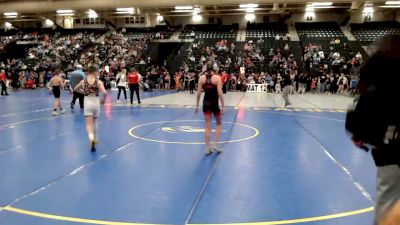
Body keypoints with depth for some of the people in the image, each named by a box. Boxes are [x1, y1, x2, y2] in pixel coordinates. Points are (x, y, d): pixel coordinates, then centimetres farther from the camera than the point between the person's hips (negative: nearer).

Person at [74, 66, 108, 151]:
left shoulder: (83, 81, 0)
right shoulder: (98, 82, -8)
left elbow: (75, 89, 17)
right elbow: (105, 93, -20)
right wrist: (103, 100, -1)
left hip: (87, 102, 0)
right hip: (96, 102, 0)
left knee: (89, 124, -3)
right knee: (95, 122, 21)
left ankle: (91, 138, -29)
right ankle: (95, 139, 33)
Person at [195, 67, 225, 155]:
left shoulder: (201, 78, 0)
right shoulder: (217, 78, -8)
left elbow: (198, 93, 0)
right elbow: (220, 93, -13)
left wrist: (197, 105, 9)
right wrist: (223, 106, -8)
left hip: (206, 103, 3)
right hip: (215, 103, -3)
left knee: (207, 126, 9)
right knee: (219, 124, 18)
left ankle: (207, 148, 9)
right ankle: (215, 144, 9)